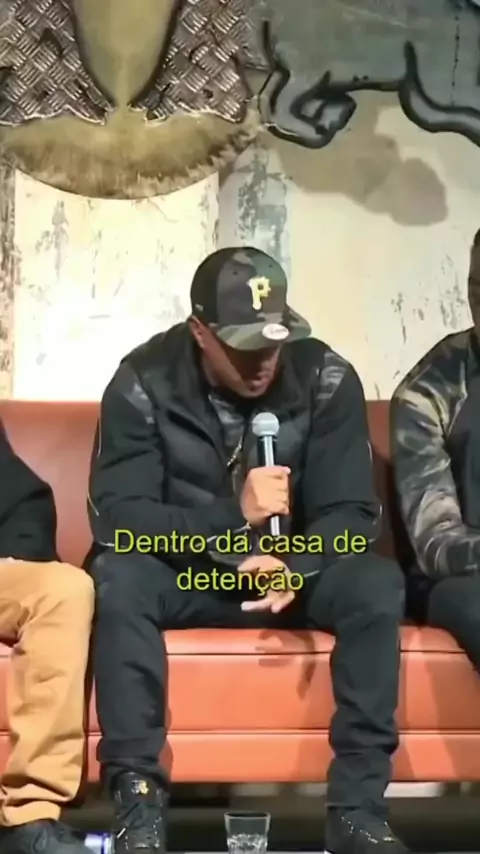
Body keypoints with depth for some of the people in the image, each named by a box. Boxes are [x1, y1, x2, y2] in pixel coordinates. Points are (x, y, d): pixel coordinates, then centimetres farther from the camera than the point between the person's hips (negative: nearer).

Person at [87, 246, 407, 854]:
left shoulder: (327, 378, -11)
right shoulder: (143, 382, -14)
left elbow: (351, 513, -12)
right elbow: (115, 516, -20)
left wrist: (296, 565, -34)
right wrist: (234, 514, -33)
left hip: (290, 568, 1)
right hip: (183, 571, -1)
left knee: (377, 584, -27)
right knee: (117, 577, -33)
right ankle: (138, 803, -27)